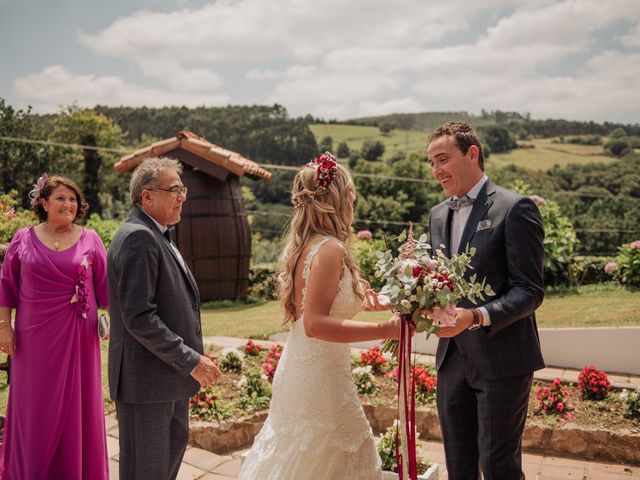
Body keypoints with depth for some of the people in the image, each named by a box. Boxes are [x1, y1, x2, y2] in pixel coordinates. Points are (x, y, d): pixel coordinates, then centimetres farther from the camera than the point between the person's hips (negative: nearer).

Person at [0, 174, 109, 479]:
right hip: (35, 336, 0)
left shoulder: (89, 240, 1)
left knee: (76, 405, 8)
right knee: (35, 406, 11)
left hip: (77, 335, 0)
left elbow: (105, 285, 2)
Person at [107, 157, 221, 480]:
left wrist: (188, 358, 17)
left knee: (175, 443, 25)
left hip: (170, 372, 10)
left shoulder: (157, 236, 13)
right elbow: (138, 316, -26)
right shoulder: (138, 237, -19)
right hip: (146, 379, -10)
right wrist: (189, 359, -22)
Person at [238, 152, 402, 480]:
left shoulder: (304, 245, 8)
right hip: (321, 378, -9)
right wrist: (384, 330, -27)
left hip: (297, 369, 9)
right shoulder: (330, 248, -19)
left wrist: (357, 301, 20)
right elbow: (316, 324, -26)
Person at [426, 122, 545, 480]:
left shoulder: (515, 208, -11)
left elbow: (530, 291, -15)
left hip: (501, 359, -6)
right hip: (452, 358, 7)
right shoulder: (438, 214, 11)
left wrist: (477, 317, -29)